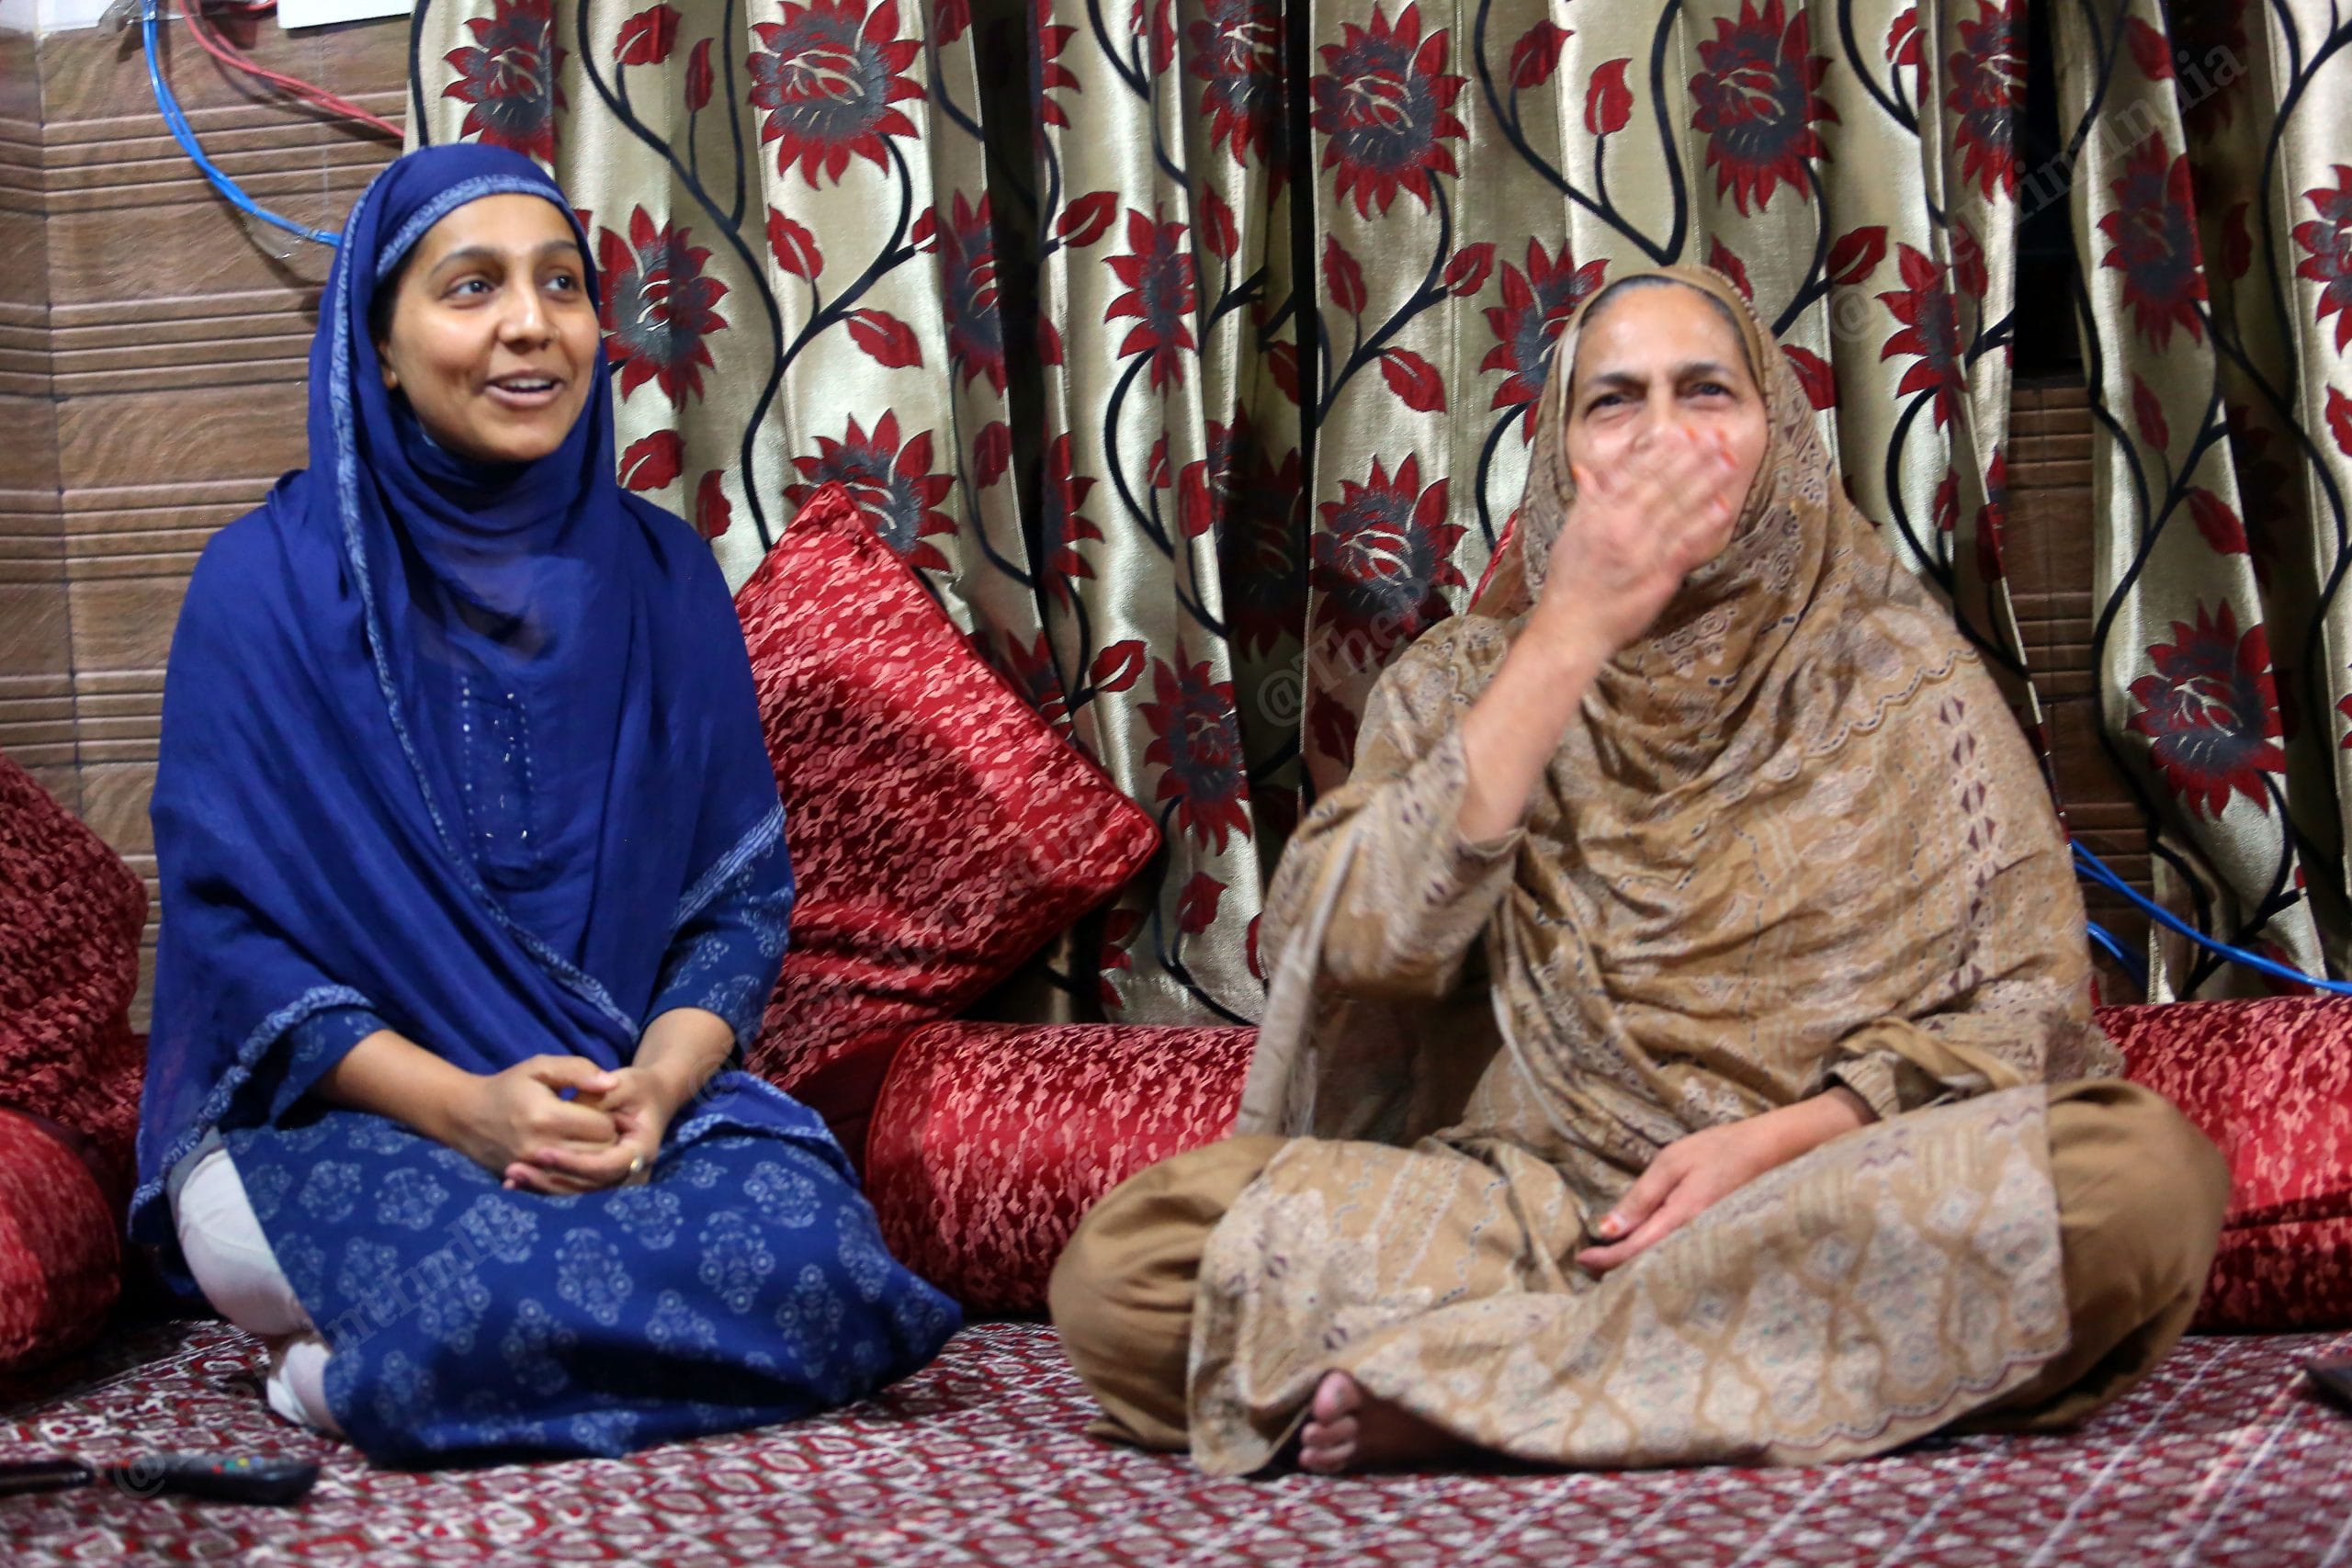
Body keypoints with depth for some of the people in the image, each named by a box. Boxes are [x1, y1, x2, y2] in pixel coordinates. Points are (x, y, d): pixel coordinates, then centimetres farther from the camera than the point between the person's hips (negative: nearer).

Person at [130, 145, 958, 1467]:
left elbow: (743, 891, 6)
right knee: (497, 1290, -38)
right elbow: (228, 924, -7)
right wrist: (460, 1106, -21)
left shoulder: (662, 577, 7)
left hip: (629, 1090, 4)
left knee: (814, 1248, -28)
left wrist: (662, 1080, -16)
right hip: (339, 1110, -4)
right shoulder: (269, 582, -4)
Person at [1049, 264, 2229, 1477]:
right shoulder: (1463, 681, 10)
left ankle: (1475, 1383, -25)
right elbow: (1356, 946, -9)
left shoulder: (1896, 672, 8)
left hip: (1835, 1197, 1)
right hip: (1520, 1214, 0)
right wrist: (1567, 640, -9)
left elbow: (2033, 1002, 3)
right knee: (1125, 1261, -25)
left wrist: (1783, 1139, -13)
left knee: (2145, 1172, -32)